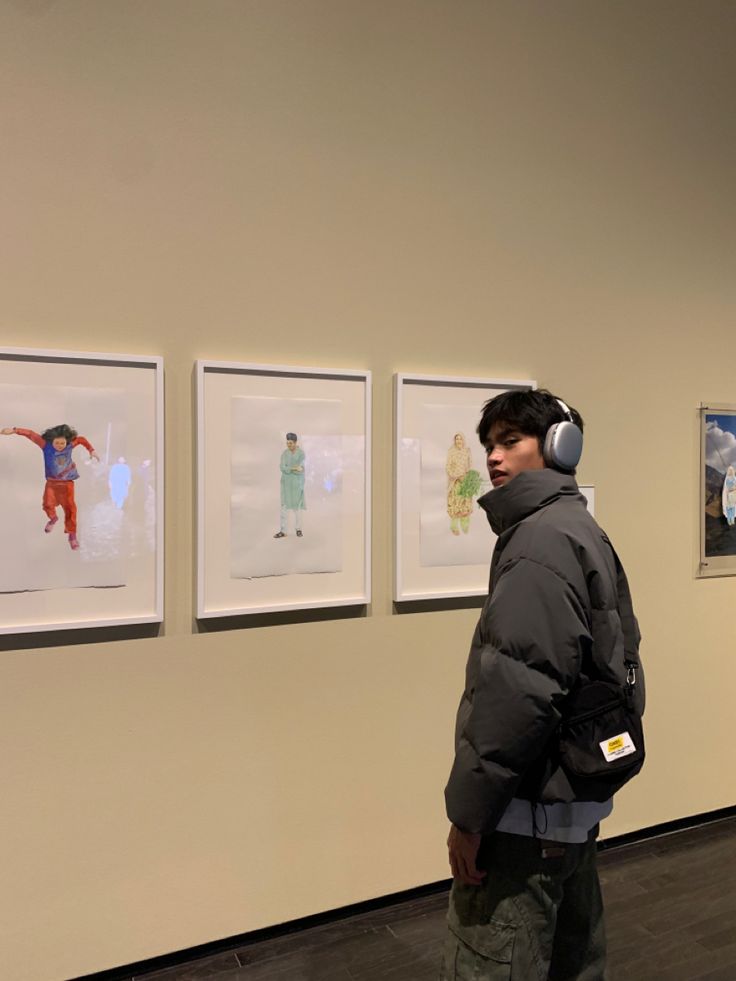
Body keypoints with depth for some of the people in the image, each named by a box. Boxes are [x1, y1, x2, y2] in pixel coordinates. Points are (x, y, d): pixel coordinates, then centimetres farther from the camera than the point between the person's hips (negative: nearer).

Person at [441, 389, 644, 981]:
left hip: (529, 808, -10)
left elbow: (519, 688, -26)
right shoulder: (585, 531, 12)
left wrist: (469, 810, -18)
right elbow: (617, 658, 17)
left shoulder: (541, 537, -19)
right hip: (577, 795, 10)